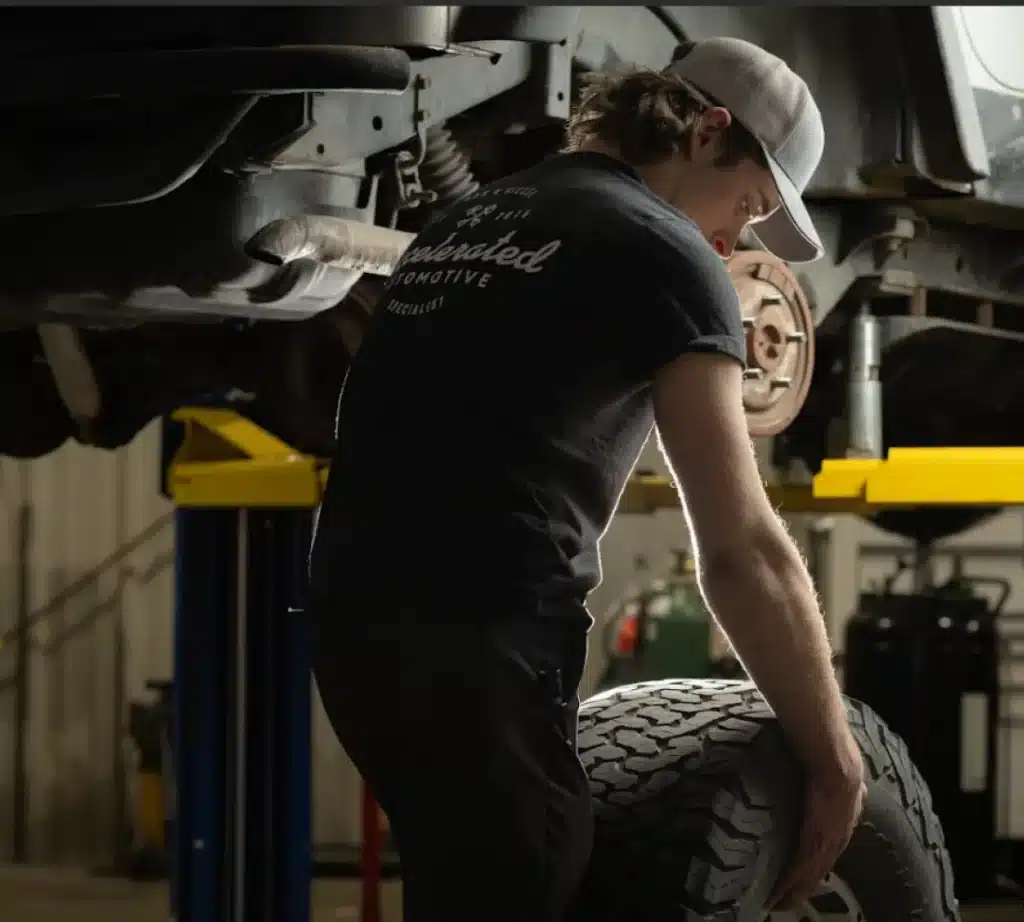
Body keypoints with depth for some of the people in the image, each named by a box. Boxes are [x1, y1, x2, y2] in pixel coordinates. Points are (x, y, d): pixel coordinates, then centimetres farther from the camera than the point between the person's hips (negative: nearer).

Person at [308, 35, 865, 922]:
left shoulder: (468, 221, 23)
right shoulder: (662, 251, -1)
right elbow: (742, 550, -5)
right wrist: (835, 761, 2)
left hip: (353, 614, 8)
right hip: (477, 637, -8)